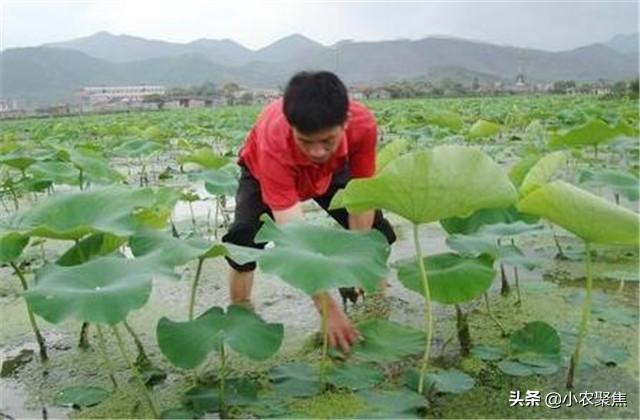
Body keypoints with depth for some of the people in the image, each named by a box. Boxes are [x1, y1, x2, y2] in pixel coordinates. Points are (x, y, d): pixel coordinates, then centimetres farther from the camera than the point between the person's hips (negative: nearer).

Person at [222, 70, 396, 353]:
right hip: (263, 170, -2)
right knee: (245, 234, -27)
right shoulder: (274, 144, -46)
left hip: (332, 170, 3)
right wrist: (328, 309, -50)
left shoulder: (362, 124, -39)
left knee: (378, 232, -9)